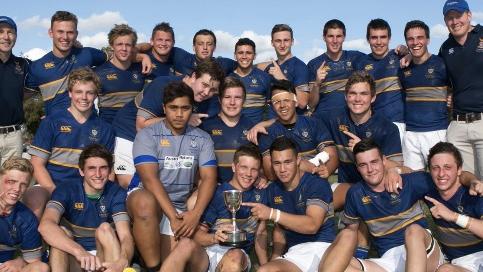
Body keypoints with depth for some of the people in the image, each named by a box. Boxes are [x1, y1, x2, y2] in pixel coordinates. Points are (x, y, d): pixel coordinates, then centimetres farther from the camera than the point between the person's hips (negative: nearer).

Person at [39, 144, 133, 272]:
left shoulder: (116, 193, -6)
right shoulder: (66, 190, -9)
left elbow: (125, 236, -19)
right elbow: (45, 225, -29)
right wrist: (80, 251, -46)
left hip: (104, 259, 1)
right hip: (72, 260, 0)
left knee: (105, 228, -25)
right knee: (62, 231, -25)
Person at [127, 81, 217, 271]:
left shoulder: (202, 139, 6)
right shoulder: (148, 135, -5)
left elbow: (209, 178, -2)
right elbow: (149, 178, -16)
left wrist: (196, 214, -20)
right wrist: (173, 217, -25)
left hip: (180, 207, 3)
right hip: (145, 197, -2)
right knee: (146, 203, -39)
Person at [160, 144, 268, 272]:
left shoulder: (260, 195, 9)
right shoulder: (216, 194, -2)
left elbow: (260, 234, 17)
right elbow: (197, 235, -6)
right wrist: (214, 237, -28)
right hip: (206, 251, -1)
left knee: (235, 256, -36)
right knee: (186, 244, -35)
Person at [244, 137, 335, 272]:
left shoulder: (318, 184, -7)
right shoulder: (273, 190, 12)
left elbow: (312, 225, -20)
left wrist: (272, 214, -26)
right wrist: (275, 257, 2)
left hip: (321, 246, -5)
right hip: (295, 251, 6)